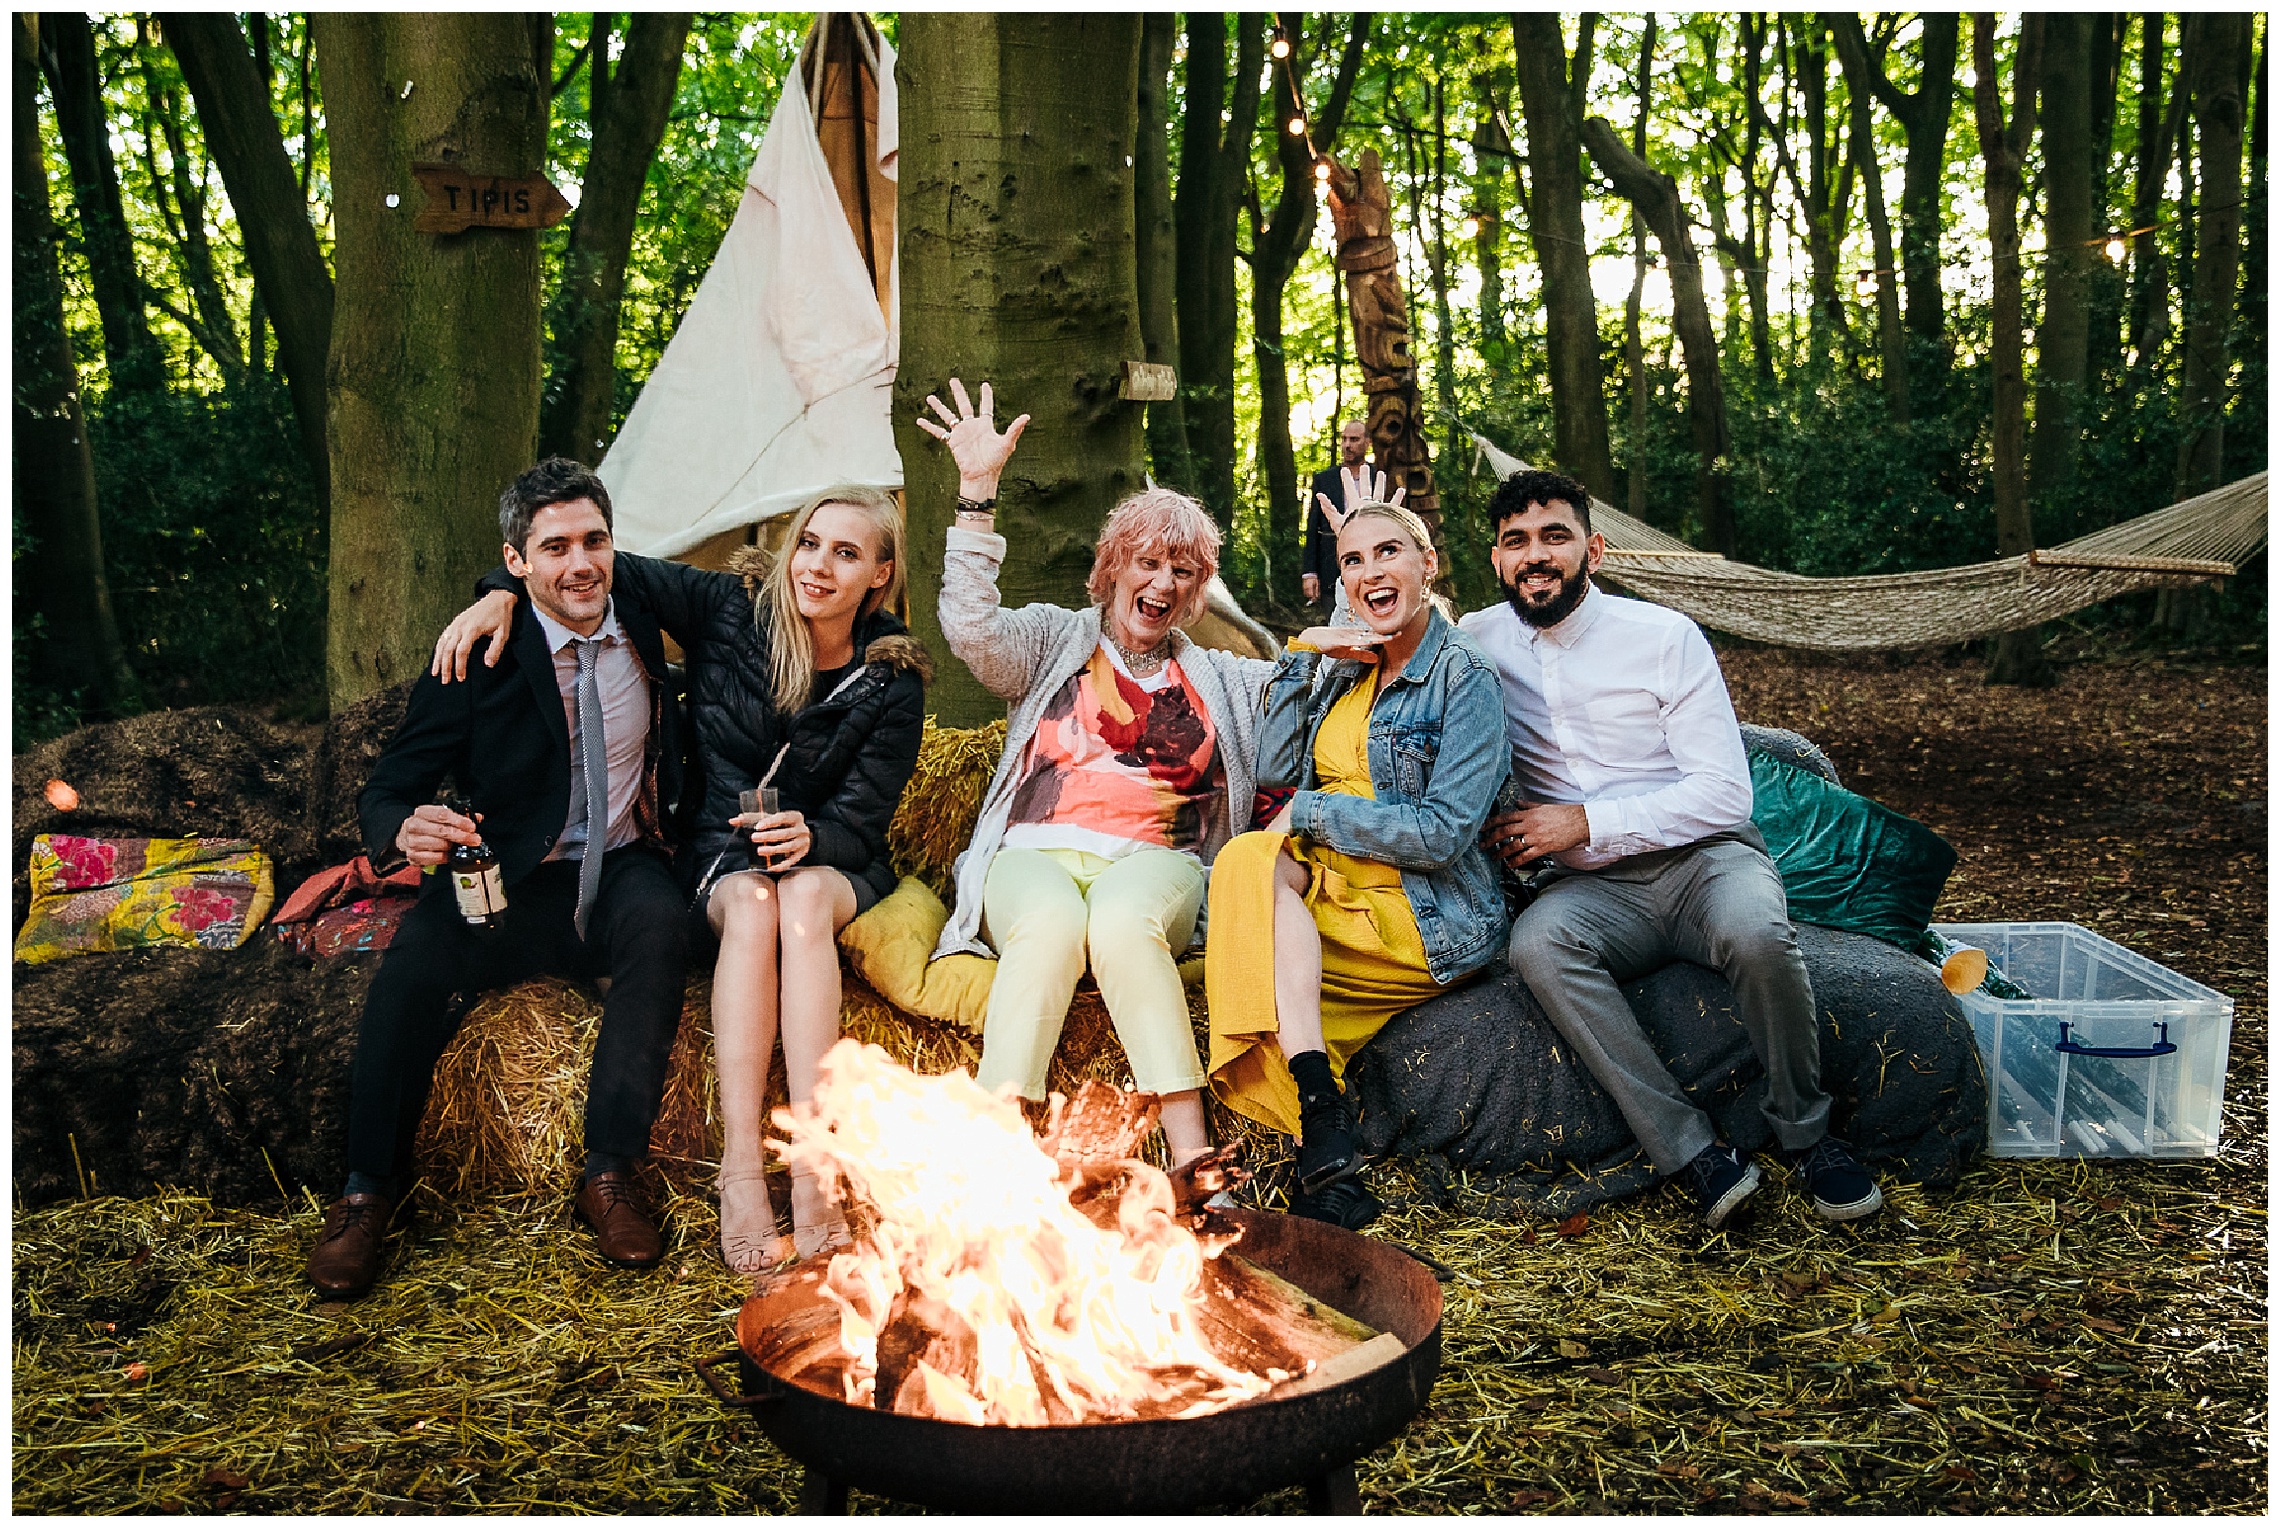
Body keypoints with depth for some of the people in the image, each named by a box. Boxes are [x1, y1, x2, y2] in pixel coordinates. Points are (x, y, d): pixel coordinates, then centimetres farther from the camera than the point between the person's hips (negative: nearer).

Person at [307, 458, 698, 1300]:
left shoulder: (651, 621, 2)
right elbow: (386, 791, -6)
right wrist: (405, 829, -30)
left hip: (621, 868, 1)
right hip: (508, 880, -1)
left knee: (658, 923, -34)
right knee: (417, 955, -31)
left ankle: (610, 1173, -26)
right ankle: (367, 1189, -13)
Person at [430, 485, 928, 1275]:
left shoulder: (892, 682, -4)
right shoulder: (733, 609, -3)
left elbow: (862, 819, -6)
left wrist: (812, 836, -28)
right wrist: (503, 591, -10)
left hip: (835, 865, 0)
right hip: (723, 855, 0)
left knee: (804, 894, -36)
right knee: (754, 904, -36)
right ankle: (741, 1172, -44)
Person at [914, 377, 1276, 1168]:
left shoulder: (1215, 678, 27)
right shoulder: (1057, 641, 19)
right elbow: (974, 629, 0)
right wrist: (978, 488, -5)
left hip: (1153, 860, 1)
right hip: (1036, 853, -1)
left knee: (1121, 921, -36)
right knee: (1051, 923, -37)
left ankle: (1191, 1161, -41)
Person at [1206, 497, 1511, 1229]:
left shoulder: (1464, 677, -6)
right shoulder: (1342, 665, 15)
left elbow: (1443, 833, -15)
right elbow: (1274, 775, 4)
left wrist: (1312, 812, -13)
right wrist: (1300, 655, -3)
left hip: (1430, 920, -6)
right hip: (1332, 889, 6)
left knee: (1250, 863, -25)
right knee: (1250, 861, -25)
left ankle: (1321, 1126, -29)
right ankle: (1326, 1140, -32)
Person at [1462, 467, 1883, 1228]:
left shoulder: (1664, 637, -4)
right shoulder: (1479, 641, 5)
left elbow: (1725, 794, -8)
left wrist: (1586, 822, -15)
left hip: (1703, 858, -2)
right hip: (1592, 888, 2)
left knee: (1755, 933, -36)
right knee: (1537, 941, -34)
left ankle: (1806, 1133, -10)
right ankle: (1694, 1153, -30)